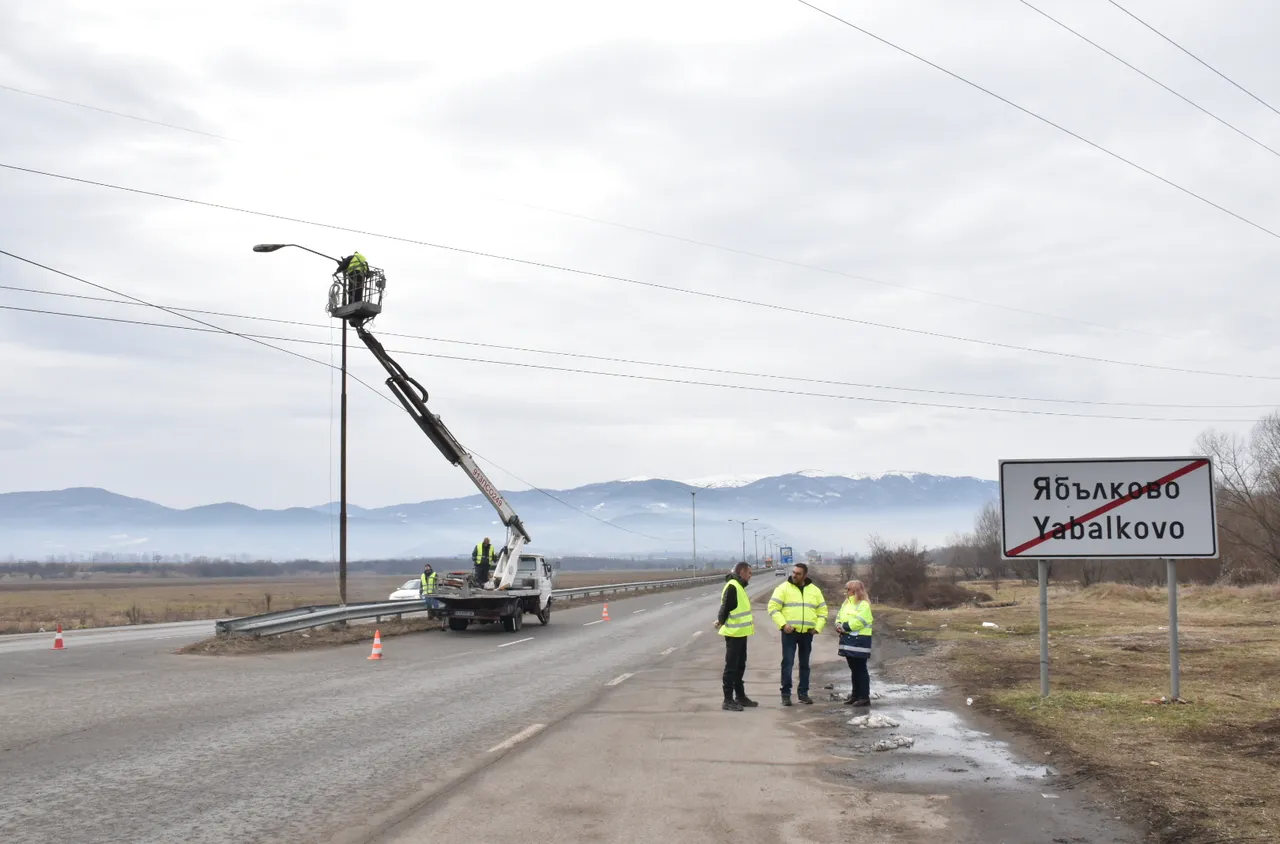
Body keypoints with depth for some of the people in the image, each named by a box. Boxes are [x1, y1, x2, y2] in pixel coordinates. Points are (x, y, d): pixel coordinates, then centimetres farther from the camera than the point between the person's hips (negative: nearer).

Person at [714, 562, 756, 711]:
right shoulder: (732, 587, -18)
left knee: (740, 666, 17)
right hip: (734, 633, -10)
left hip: (741, 633, 10)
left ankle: (740, 696, 26)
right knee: (731, 667, -4)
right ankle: (728, 700, 0)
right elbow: (725, 607, -21)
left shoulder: (739, 587, 15)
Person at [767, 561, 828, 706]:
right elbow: (773, 608, -6)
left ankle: (803, 693, 18)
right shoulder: (783, 588, -3)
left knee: (805, 664, 10)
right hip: (790, 632, -3)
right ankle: (786, 694, -1)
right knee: (787, 662, -7)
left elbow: (822, 611, 15)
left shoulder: (814, 590, 9)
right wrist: (783, 624, -16)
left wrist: (817, 627, 1)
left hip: (807, 633, 3)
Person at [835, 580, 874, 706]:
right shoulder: (846, 603, 16)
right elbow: (839, 617, 17)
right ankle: (856, 694, 23)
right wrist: (838, 625, -5)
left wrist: (844, 626, -14)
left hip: (859, 641, -9)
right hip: (848, 640, 9)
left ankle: (864, 697, -3)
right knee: (854, 669, 15)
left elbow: (858, 622, -22)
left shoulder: (863, 605, -12)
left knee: (860, 669, -6)